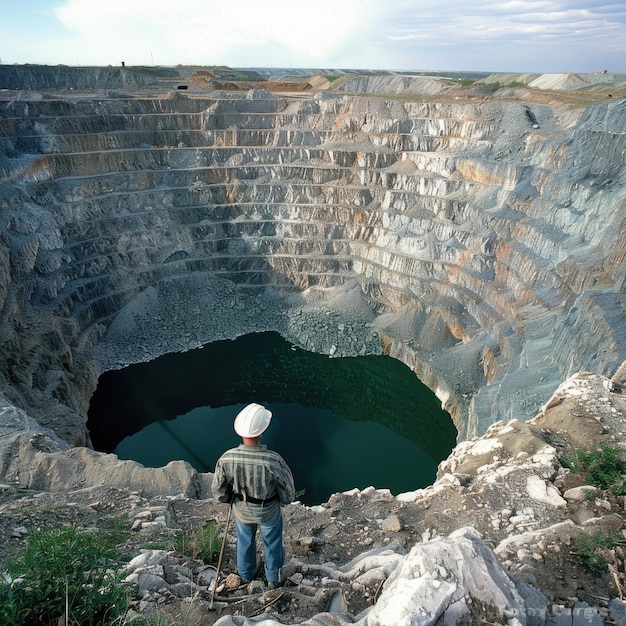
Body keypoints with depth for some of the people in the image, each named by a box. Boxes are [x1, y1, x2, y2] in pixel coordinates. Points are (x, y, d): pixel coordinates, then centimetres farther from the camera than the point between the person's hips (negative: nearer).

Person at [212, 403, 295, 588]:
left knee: (245, 539, 33)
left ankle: (247, 572, 60)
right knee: (272, 542, 29)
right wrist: (280, 497, 1)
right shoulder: (274, 460, -40)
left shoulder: (226, 458, -34)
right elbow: (288, 495, -24)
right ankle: (273, 578, 55)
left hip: (242, 509, 2)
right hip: (268, 510, -2)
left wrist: (233, 496, 6)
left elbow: (219, 493, -17)